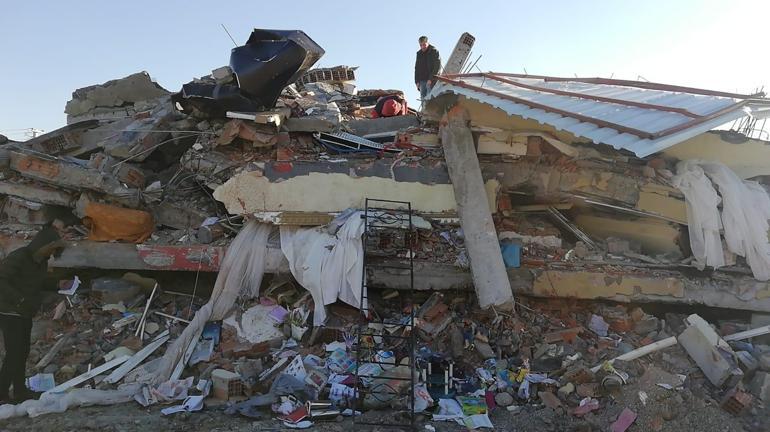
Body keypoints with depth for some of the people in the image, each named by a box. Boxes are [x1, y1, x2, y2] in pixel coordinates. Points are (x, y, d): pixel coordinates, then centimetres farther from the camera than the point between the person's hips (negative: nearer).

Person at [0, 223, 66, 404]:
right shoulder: (18, 258, -22)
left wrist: (57, 285, 2)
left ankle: (20, 391, 25)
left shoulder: (41, 260, 5)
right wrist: (19, 299, -34)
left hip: (25, 313, 9)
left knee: (22, 352, 14)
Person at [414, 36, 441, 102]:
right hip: (422, 80, 6)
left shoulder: (434, 52, -3)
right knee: (423, 98, 2)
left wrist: (431, 79, -18)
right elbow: (417, 68, 18)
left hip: (431, 80, -6)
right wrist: (417, 81, 7)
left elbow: (437, 67, -11)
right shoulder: (419, 54, 15)